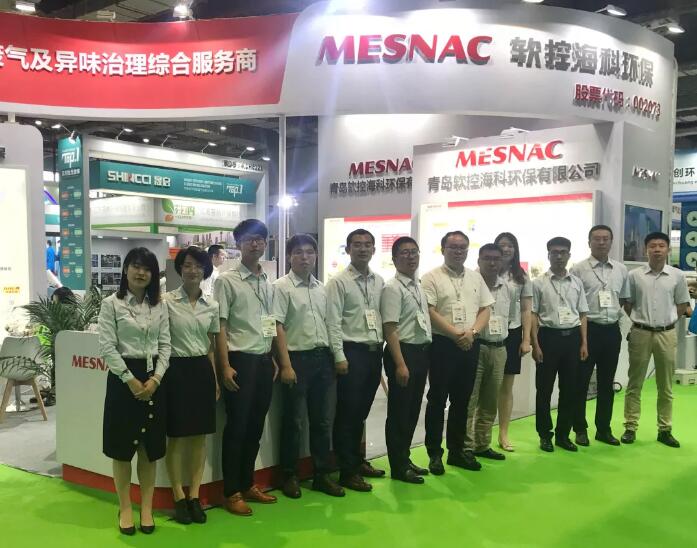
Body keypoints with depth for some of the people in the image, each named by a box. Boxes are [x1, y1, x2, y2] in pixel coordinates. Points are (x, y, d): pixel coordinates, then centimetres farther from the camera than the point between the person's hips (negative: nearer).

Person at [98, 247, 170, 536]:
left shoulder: (159, 305, 7)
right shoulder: (111, 304, -3)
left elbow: (165, 345, 4)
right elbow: (107, 347, -9)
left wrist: (155, 379, -9)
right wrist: (130, 380, -15)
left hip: (153, 378, 3)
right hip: (123, 377, -3)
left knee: (150, 447, 7)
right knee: (122, 446, 4)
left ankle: (146, 508, 18)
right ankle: (125, 508, 18)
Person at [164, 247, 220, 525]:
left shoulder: (212, 305, 7)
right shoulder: (167, 301, -5)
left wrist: (216, 379, 13)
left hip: (202, 370, 4)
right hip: (176, 369, -4)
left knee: (199, 435, 8)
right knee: (177, 436, 3)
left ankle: (194, 496, 19)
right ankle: (179, 497, 16)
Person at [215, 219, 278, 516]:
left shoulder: (268, 283, 12)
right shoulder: (227, 281, -7)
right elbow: (220, 326, -11)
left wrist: (273, 360, 14)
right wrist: (225, 366, -16)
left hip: (264, 360, 6)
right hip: (240, 359, -6)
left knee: (255, 427, 14)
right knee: (236, 427, 1)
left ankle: (247, 484, 28)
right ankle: (231, 492, 13)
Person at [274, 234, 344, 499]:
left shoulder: (322, 288, 12)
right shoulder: (282, 287, -7)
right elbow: (278, 327, -11)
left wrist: (335, 356, 9)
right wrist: (286, 365, -16)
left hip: (323, 357, 6)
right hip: (298, 357, -6)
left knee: (323, 420, 11)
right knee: (294, 422, 3)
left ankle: (322, 475, 23)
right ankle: (289, 476, 18)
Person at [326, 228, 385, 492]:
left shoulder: (379, 281, 11)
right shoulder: (338, 282, -6)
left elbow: (385, 317, 12)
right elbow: (333, 322, -11)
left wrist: (384, 349, 7)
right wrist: (339, 357, -16)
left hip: (374, 351, 6)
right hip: (352, 351, -5)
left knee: (362, 412, 17)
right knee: (347, 413, 2)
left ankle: (357, 460, 31)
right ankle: (347, 471, 11)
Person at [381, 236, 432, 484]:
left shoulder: (419, 286, 13)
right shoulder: (393, 288, -13)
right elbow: (390, 329, -18)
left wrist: (427, 355, 15)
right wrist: (400, 364, -21)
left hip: (422, 352, 8)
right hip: (403, 352, -8)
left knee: (413, 409, 16)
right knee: (399, 410, 2)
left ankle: (405, 458, 30)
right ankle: (398, 466, 13)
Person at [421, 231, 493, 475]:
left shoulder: (475, 277, 12)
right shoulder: (431, 278, -5)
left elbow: (485, 309, 10)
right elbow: (430, 312, -12)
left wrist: (472, 332, -8)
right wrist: (457, 335, -15)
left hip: (470, 345, 5)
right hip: (442, 344, -5)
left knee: (462, 399, 12)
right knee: (438, 399, 2)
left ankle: (457, 450, 24)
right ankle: (434, 453, 12)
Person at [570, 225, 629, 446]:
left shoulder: (621, 270, 8)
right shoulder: (578, 269, -5)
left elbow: (624, 299, 19)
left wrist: (617, 313, 4)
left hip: (612, 330, 4)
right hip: (587, 329, -4)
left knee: (607, 382, 12)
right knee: (581, 381, 3)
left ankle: (603, 429, 23)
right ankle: (580, 429, 15)